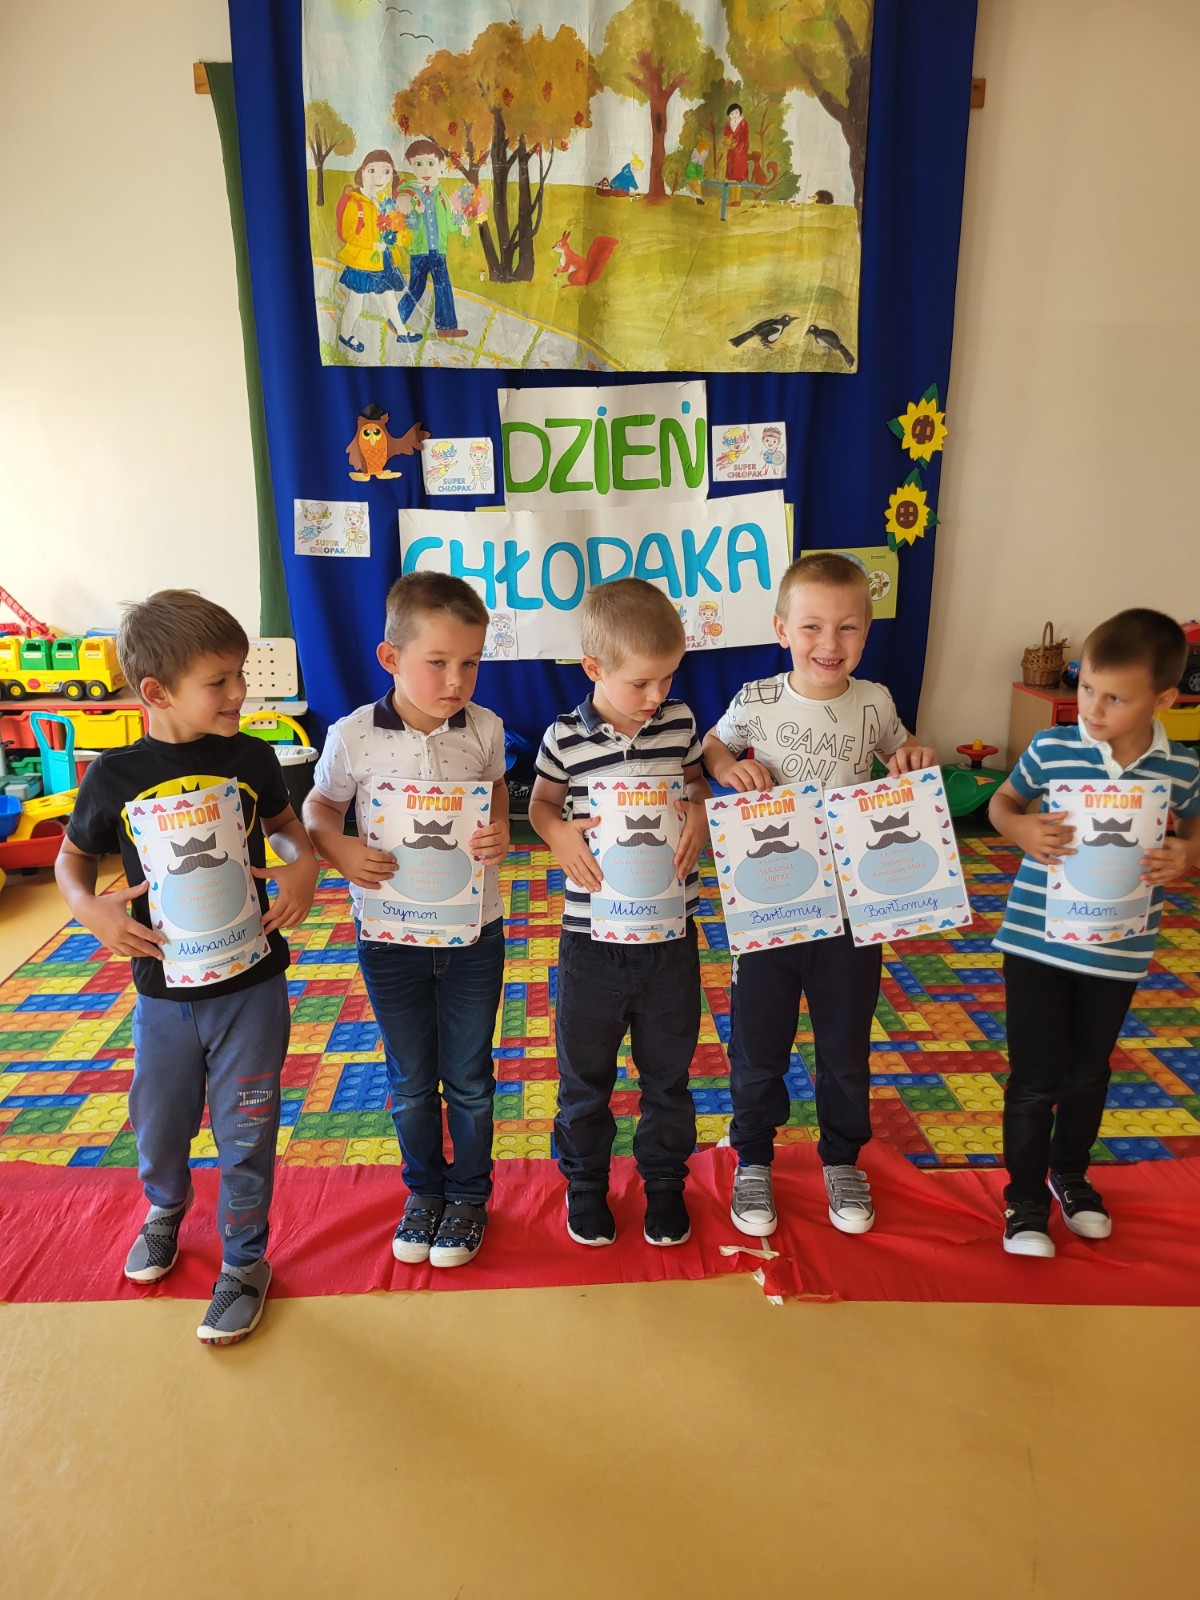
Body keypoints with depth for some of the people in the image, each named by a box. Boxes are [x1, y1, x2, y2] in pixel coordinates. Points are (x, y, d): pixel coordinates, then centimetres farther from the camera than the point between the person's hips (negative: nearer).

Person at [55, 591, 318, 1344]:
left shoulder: (252, 758, -9)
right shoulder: (115, 776, -10)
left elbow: (285, 822, 10)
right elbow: (73, 858, 7)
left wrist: (304, 865, -10)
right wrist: (89, 909, -13)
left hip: (252, 985, -1)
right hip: (163, 989, 1)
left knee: (246, 1133, 9)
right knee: (159, 1128, 19)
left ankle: (245, 1260, 33)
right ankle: (166, 1210, 53)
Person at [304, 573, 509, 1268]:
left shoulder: (485, 730, -9)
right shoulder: (353, 737, -13)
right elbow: (319, 808, 3)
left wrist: (500, 836, -12)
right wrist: (343, 852, -18)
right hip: (391, 936, 0)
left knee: (468, 1077, 14)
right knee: (411, 1080, 18)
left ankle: (469, 1195, 37)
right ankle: (424, 1190, 41)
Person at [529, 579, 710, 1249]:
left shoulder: (680, 722, -4)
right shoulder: (566, 738, -10)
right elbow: (541, 802, 7)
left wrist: (699, 815, -9)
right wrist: (558, 833, -14)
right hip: (592, 939, -1)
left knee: (669, 1068, 17)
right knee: (585, 1072, 15)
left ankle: (665, 1177, 39)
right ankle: (585, 1179, 39)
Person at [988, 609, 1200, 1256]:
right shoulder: (1052, 749, -12)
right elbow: (1002, 801, 3)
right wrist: (1020, 827, -19)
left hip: (1118, 953, 2)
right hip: (1037, 942, -2)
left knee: (1088, 1074, 20)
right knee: (1035, 1079, 6)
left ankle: (1070, 1174, 44)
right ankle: (1025, 1198, 25)